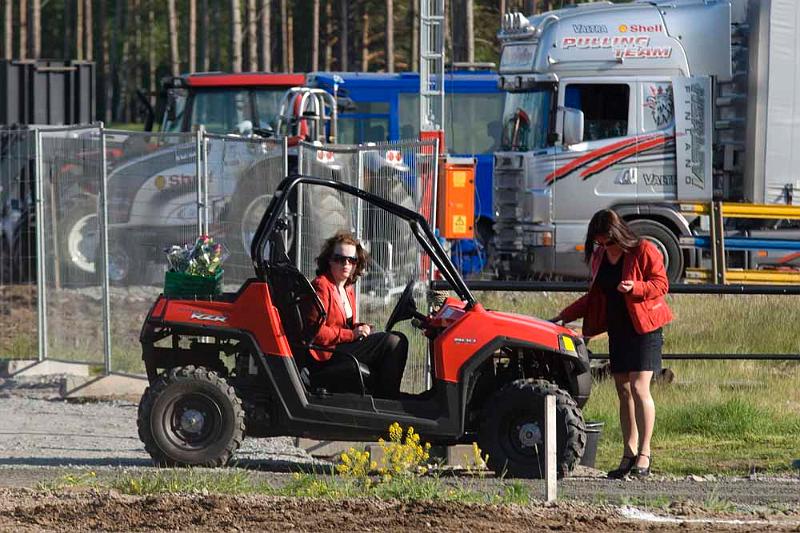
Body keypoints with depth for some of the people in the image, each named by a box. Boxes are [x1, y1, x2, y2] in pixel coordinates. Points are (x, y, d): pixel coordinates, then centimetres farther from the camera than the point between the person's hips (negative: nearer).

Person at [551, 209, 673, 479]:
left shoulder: (644, 251, -8)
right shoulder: (599, 257, 11)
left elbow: (661, 284, -10)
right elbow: (595, 296, 21)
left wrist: (635, 288, -27)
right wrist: (565, 316, 14)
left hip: (644, 328, -6)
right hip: (617, 330, 6)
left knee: (639, 388, -13)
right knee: (624, 391, 4)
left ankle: (644, 454, -10)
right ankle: (629, 454, 6)